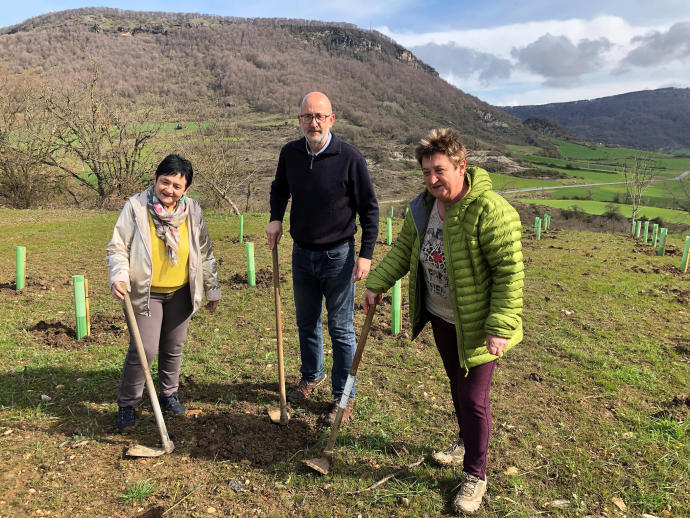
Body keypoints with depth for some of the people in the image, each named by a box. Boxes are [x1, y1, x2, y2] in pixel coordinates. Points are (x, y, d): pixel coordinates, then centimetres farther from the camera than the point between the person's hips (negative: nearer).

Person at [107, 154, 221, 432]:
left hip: (181, 293, 3)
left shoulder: (192, 211, -2)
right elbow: (117, 248, -7)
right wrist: (119, 276, -26)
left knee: (174, 347, 15)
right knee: (144, 349, -7)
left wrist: (212, 290, 10)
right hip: (145, 293, -3)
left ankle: (169, 393, 38)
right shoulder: (136, 206, -12)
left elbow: (205, 253, 6)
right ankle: (126, 403, 15)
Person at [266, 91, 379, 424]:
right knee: (306, 323, 20)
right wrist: (275, 218, -1)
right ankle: (312, 377, 43)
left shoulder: (349, 157, -15)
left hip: (338, 257, -4)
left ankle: (344, 396, 21)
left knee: (341, 330, 5)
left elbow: (369, 208, -8)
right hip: (302, 253, 5)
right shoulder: (290, 153, -3)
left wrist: (366, 254, -12)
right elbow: (279, 188, 17)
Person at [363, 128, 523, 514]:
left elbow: (510, 273, -25)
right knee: (457, 383, 24)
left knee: (473, 399, 2)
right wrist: (378, 284, 6)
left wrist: (500, 328, -27)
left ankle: (475, 476, 24)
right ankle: (466, 443, 50)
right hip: (440, 317, 7)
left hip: (476, 324, -7)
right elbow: (404, 247, 11)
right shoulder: (424, 205, -3)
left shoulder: (490, 211, -26)